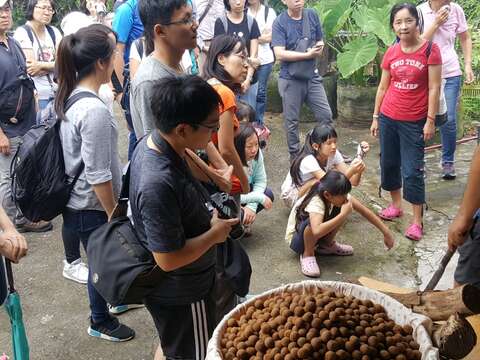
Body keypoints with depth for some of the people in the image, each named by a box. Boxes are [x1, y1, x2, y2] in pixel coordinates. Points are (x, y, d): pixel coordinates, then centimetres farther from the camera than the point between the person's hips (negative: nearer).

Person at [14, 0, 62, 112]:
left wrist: (41, 65, -15)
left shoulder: (54, 32, 10)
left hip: (56, 93, 5)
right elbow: (32, 71, -12)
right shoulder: (22, 32, -5)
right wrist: (52, 65, -6)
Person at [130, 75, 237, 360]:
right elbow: (169, 259, -32)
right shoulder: (159, 184, -38)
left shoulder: (152, 142, -9)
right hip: (181, 294, -8)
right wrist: (215, 233, -18)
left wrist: (208, 216, -1)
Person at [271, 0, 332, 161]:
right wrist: (308, 54, -18)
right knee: (291, 121, 7)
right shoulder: (279, 22, -11)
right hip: (290, 79, -4)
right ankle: (294, 155, 23)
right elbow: (280, 54, -20)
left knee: (326, 115, 7)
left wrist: (318, 48, -11)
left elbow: (320, 41, 13)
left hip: (312, 76, 4)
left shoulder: (312, 15, 2)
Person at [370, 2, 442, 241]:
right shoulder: (391, 53, 2)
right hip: (388, 118, 5)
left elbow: (434, 88, -9)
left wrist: (430, 120, -12)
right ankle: (395, 206, 33)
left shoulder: (430, 50, -9)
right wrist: (375, 117, 10)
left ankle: (417, 221, 7)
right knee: (389, 164, 14)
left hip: (414, 122, -4)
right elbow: (383, 87, 10)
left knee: (412, 171, -3)